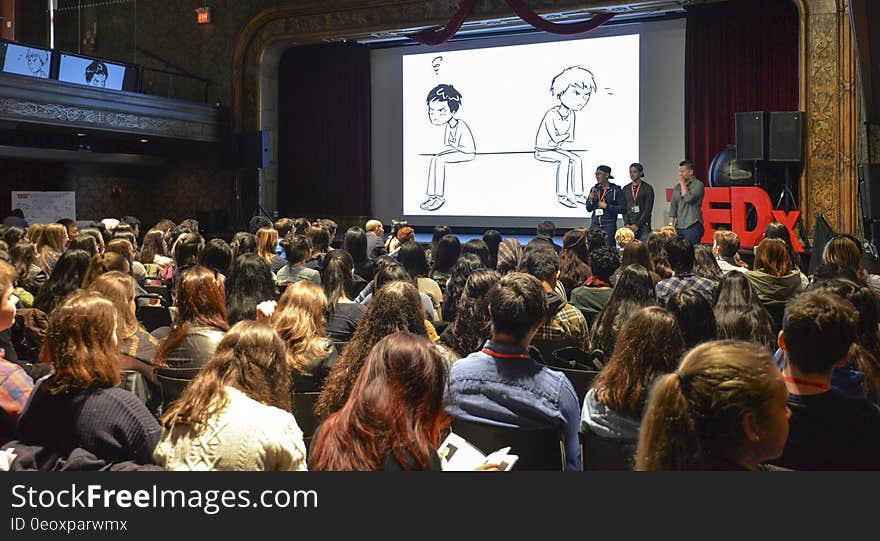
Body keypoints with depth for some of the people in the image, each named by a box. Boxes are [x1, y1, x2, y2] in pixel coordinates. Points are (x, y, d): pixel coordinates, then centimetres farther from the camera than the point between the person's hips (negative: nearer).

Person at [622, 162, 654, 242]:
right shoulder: (626, 189, 13)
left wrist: (637, 224, -11)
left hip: (643, 225, -3)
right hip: (629, 226, 3)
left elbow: (648, 209, -4)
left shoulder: (648, 188, 1)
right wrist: (626, 224, -3)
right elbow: (623, 208, 10)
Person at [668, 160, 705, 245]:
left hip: (692, 226, -6)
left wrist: (683, 184, -7)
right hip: (678, 227, 6)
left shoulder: (698, 184, -4)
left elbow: (688, 199, -19)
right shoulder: (678, 186, 15)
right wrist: (671, 223, 8)